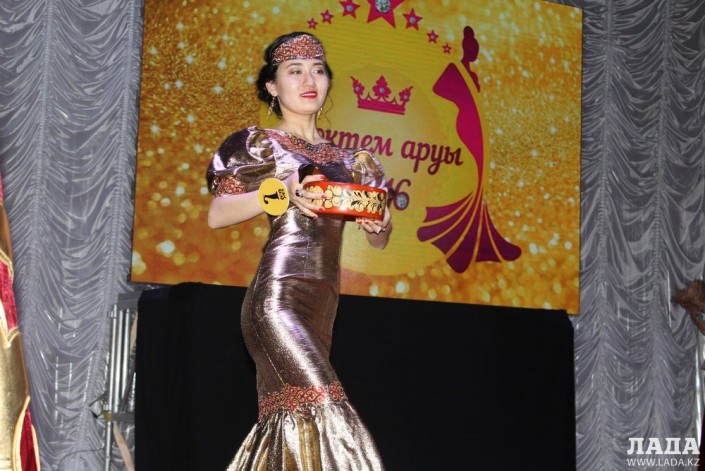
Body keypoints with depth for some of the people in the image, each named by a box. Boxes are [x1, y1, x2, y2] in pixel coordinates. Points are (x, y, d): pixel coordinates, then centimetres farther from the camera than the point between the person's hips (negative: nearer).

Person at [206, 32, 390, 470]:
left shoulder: (346, 160, 20)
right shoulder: (260, 143, 6)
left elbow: (379, 240, 20)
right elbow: (217, 214, -5)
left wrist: (378, 225, -3)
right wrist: (279, 193, -19)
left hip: (323, 304, 6)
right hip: (279, 297, -6)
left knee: (290, 419, 3)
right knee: (322, 406, -19)